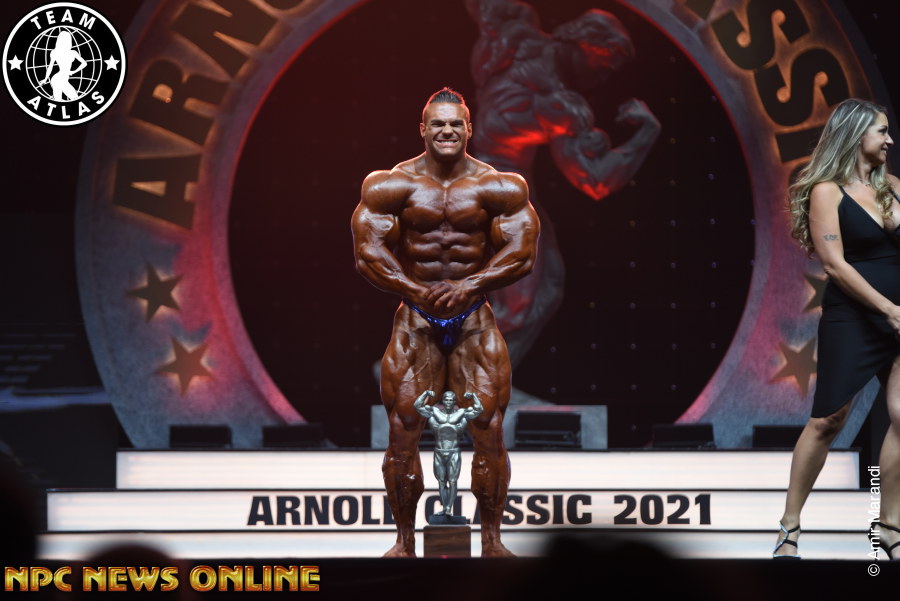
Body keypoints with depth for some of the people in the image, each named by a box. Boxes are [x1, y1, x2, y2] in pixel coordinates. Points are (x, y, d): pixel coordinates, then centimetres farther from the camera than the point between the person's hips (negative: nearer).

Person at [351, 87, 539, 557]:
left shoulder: (499, 188, -1)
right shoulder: (390, 186, -3)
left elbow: (520, 254, -6)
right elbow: (369, 254, -8)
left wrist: (469, 286, -20)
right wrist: (417, 292, -20)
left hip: (474, 319, 0)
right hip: (416, 321, 0)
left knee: (489, 430, -5)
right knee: (403, 431, -3)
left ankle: (491, 541, 4)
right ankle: (405, 541, 8)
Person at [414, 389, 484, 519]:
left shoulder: (461, 413, 1)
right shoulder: (435, 412, 3)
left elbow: (479, 410, -3)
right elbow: (417, 406, -1)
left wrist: (473, 396, -13)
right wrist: (426, 394, -12)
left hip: (453, 453, -2)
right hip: (439, 453, 2)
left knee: (452, 481, -8)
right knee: (441, 481, 5)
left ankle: (449, 508, -10)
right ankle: (445, 507, 12)